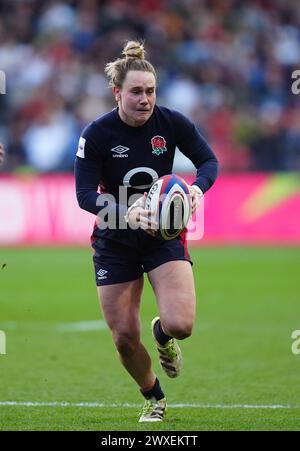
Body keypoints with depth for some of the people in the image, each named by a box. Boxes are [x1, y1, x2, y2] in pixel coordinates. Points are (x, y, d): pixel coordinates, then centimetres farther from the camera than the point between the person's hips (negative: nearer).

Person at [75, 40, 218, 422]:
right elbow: (85, 195, -19)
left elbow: (209, 161, 0)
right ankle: (153, 398, 31)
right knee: (124, 338, 0)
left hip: (165, 234, 0)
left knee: (180, 325, -19)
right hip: (115, 243, 0)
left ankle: (162, 334, 21)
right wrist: (126, 212, -37)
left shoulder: (171, 123, -12)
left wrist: (197, 187, -23)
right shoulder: (96, 134, -16)